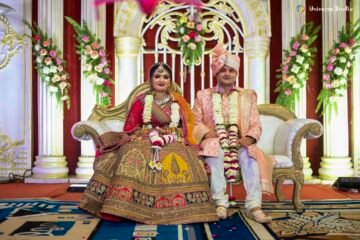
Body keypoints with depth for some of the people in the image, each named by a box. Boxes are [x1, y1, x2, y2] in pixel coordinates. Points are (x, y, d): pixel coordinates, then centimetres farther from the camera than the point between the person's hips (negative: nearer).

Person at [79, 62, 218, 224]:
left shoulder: (178, 102, 16)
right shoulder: (141, 101, 12)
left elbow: (185, 128, 10)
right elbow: (129, 128, 6)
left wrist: (167, 137, -9)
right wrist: (152, 134, -11)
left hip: (172, 143, 1)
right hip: (144, 141, -1)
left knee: (185, 163, -32)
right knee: (133, 157, -35)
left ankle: (178, 208, -25)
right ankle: (123, 207, -35)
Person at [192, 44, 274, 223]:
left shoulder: (248, 96, 16)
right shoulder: (203, 95, 14)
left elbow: (256, 124, 7)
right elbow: (195, 123, 7)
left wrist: (249, 138, -14)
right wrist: (206, 133, -14)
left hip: (239, 143, 1)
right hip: (214, 143, -1)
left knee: (249, 154, -33)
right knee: (215, 150, -36)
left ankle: (253, 206, -36)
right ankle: (221, 203, -33)